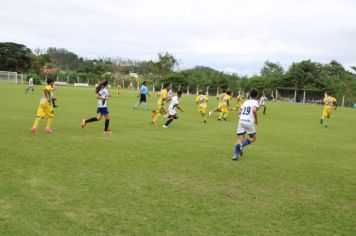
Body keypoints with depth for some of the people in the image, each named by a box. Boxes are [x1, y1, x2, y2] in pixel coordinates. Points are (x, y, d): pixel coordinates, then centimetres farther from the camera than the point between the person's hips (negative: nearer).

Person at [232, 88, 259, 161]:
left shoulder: (246, 102, 18)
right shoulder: (255, 102, 1)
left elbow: (240, 112, 13)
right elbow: (254, 110, -19)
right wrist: (256, 120, -7)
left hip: (241, 120, 5)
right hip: (249, 121, -5)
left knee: (240, 139, 6)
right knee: (253, 138, 13)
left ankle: (235, 155, -9)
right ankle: (241, 145, -13)